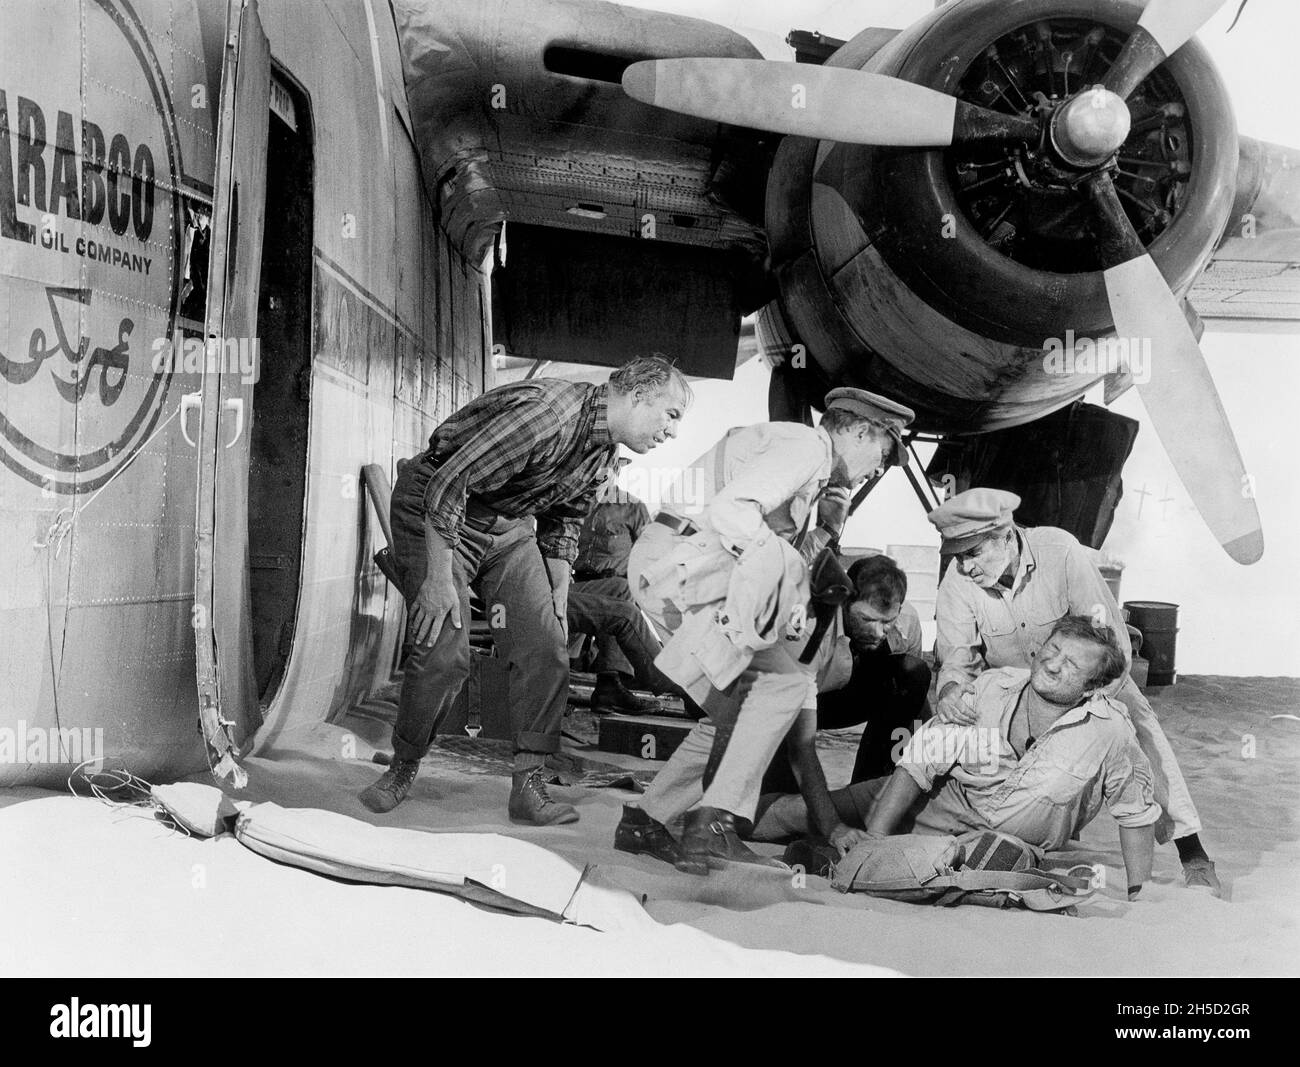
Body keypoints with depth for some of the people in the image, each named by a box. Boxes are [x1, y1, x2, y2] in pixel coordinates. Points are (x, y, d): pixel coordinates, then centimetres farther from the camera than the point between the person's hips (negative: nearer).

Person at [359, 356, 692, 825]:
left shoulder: (604, 452, 0)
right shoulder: (548, 412, -30)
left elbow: (564, 520, 15)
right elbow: (448, 484, -30)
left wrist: (558, 592, 6)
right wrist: (439, 578, -27)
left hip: (507, 524, 8)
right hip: (433, 509, -8)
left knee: (547, 647, -6)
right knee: (444, 652, -14)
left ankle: (528, 786, 1)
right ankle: (402, 769, 10)